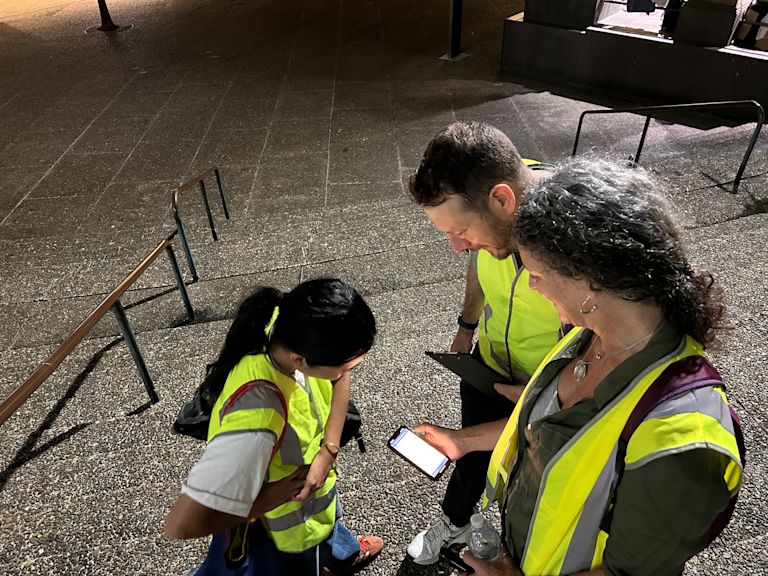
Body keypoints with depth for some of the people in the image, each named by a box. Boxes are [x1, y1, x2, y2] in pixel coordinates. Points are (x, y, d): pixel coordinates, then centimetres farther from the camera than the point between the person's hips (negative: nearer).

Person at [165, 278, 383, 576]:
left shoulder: (292, 327, -29)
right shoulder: (258, 416, -48)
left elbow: (340, 379, -9)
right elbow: (181, 524, -45)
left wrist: (329, 450, -20)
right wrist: (271, 498, -32)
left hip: (318, 476, 7)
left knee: (330, 521, 38)